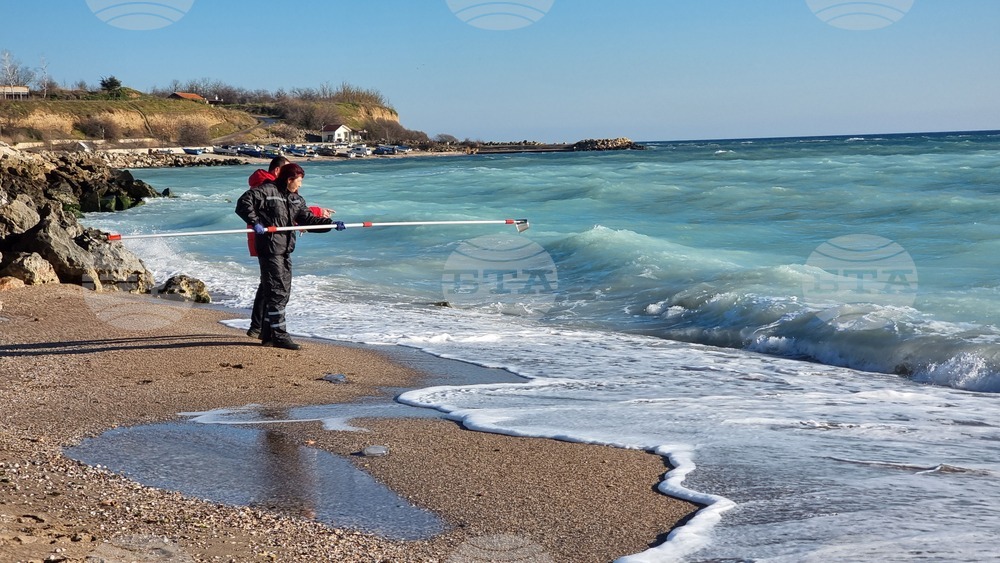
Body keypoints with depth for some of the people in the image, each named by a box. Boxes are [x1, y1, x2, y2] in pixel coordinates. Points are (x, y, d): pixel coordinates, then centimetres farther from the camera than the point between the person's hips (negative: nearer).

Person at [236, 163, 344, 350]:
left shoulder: (296, 199, 16)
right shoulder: (266, 191, -9)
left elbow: (307, 218, 16)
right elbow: (244, 203, -15)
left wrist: (330, 223, 5)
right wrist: (255, 222, -25)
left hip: (285, 250, 9)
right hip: (269, 249, -9)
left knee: (283, 291, 13)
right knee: (277, 291, -9)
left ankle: (268, 333, 23)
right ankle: (279, 335, -4)